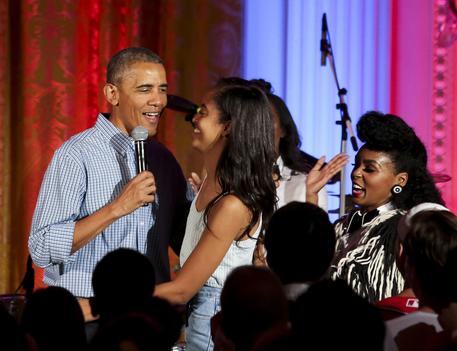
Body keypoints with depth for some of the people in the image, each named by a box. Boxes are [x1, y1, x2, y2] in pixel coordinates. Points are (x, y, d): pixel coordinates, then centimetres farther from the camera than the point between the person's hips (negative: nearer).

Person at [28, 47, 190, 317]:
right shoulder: (77, 156, -11)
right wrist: (117, 208, -23)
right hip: (88, 315, -5)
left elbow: (184, 239, 15)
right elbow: (42, 249, -18)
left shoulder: (163, 158, 7)